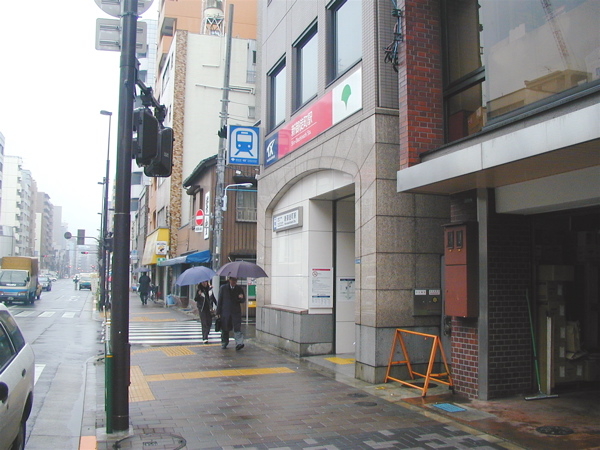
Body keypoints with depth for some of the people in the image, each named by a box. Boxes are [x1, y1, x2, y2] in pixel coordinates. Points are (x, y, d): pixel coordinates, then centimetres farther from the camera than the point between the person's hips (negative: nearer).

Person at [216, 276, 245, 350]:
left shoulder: (239, 289, 9)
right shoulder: (223, 288, 6)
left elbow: (243, 300, 12)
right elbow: (219, 300, 6)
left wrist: (241, 298, -14)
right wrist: (218, 312, 1)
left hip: (236, 312, 0)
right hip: (225, 312, 0)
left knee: (237, 328, -13)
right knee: (225, 329, 7)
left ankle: (239, 343, -21)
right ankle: (224, 343, 23)